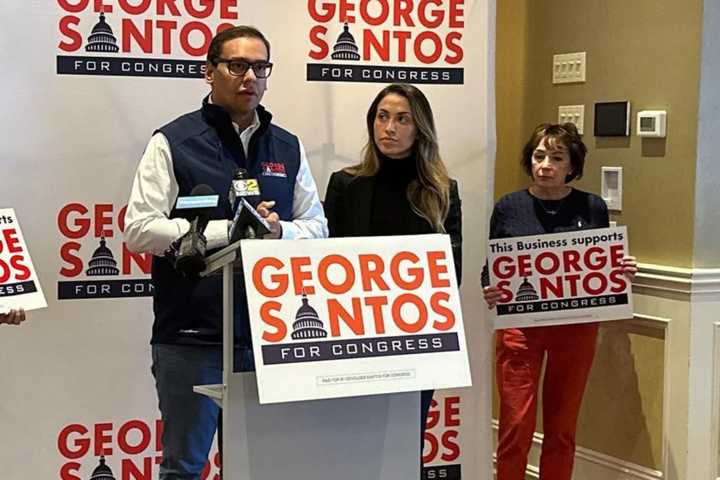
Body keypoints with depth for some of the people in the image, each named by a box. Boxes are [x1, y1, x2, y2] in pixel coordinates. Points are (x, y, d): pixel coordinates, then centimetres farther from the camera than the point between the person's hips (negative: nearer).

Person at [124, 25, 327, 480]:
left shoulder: (289, 148, 12)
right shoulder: (173, 142, -1)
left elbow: (317, 228, 13)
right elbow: (140, 230, -8)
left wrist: (279, 231, -10)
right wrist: (228, 230, -15)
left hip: (270, 334, 4)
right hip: (192, 335, -4)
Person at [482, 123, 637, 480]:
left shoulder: (593, 208, 2)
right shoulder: (508, 208, 1)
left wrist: (624, 272, -11)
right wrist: (488, 292, -16)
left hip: (576, 327, 1)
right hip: (519, 327, -1)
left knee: (561, 430, 10)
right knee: (515, 427, -2)